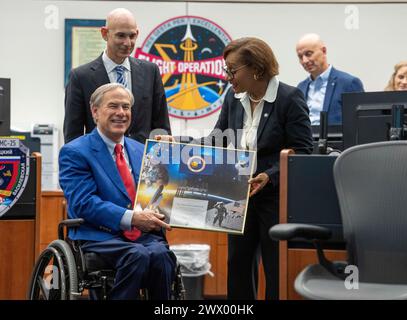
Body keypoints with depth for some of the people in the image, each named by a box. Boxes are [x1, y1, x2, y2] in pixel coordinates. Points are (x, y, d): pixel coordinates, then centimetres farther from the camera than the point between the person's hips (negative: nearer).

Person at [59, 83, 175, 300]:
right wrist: (131, 218, -21)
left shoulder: (141, 151, 20)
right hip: (99, 237, -4)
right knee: (138, 255, -35)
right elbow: (83, 203, -11)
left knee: (160, 254, -30)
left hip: (144, 234, 5)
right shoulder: (74, 152, 1)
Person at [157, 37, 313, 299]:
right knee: (238, 265, 11)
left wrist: (270, 176, -24)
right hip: (241, 197, 6)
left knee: (277, 269, 2)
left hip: (276, 196, -6)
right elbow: (218, 141, 9)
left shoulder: (290, 98, -12)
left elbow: (302, 151, -13)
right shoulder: (234, 98, 6)